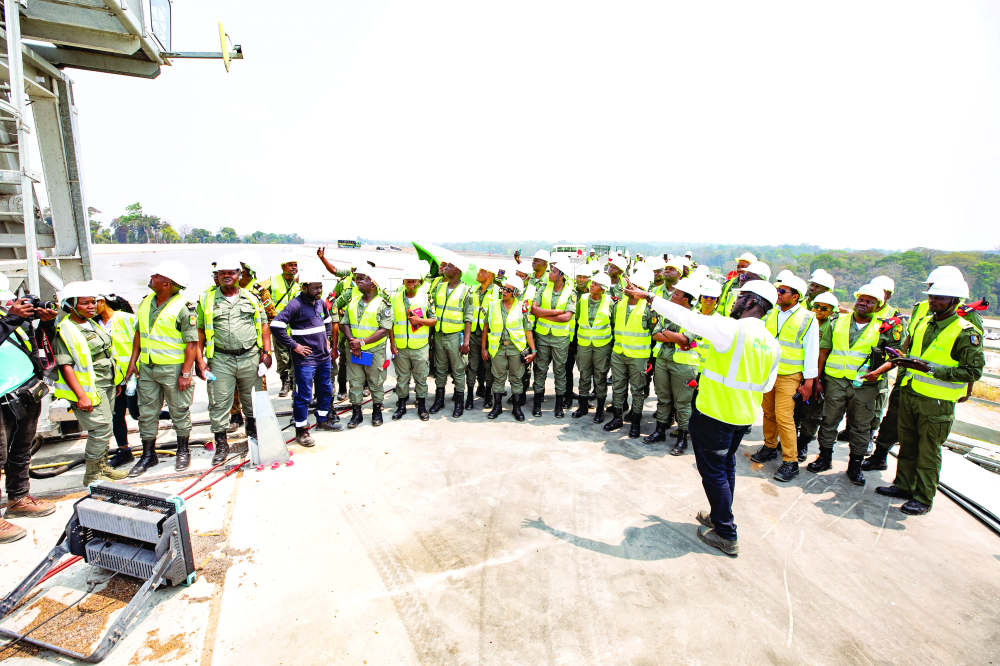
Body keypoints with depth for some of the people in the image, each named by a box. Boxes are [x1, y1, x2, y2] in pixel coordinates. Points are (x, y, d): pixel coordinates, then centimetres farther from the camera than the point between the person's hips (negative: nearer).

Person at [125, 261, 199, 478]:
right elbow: (139, 332, 17)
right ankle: (148, 455, 25)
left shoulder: (183, 308, -15)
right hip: (146, 367, 7)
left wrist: (186, 373, -19)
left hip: (173, 368, -7)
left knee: (179, 411, 6)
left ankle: (183, 451, 23)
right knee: (147, 412, 12)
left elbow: (192, 343, -16)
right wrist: (133, 361, 11)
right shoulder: (146, 302, 7)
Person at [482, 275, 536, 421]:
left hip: (517, 348, -1)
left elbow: (528, 330, 1)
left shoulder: (522, 308, 1)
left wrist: (533, 350, -4)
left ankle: (517, 408, 18)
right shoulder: (493, 306, 5)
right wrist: (483, 348, 6)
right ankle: (497, 406, 20)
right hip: (497, 348, 1)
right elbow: (486, 327, 10)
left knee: (516, 378, 6)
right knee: (498, 378, 7)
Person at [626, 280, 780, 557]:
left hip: (714, 415, -8)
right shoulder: (772, 343, 2)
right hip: (744, 417, 8)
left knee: (713, 471, 6)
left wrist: (649, 297, -11)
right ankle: (720, 516, 41)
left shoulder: (731, 329, -22)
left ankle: (726, 535, 17)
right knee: (726, 466, 23)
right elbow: (766, 385, 10)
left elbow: (687, 317, -19)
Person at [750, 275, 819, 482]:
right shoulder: (771, 313, 8)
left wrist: (808, 382, -7)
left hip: (789, 376, -5)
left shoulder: (808, 319, -6)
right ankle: (769, 447, 30)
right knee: (768, 413, 13)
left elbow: (811, 352, -5)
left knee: (784, 417, -8)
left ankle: (790, 462, 3)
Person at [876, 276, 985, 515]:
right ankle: (903, 485, 30)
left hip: (937, 402, -6)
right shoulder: (923, 323, 8)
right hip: (909, 394, 6)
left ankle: (923, 498, 17)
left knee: (928, 452, 4)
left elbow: (974, 371, -15)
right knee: (907, 445, 16)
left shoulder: (966, 333, -11)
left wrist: (931, 369, -22)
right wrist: (903, 360, 2)